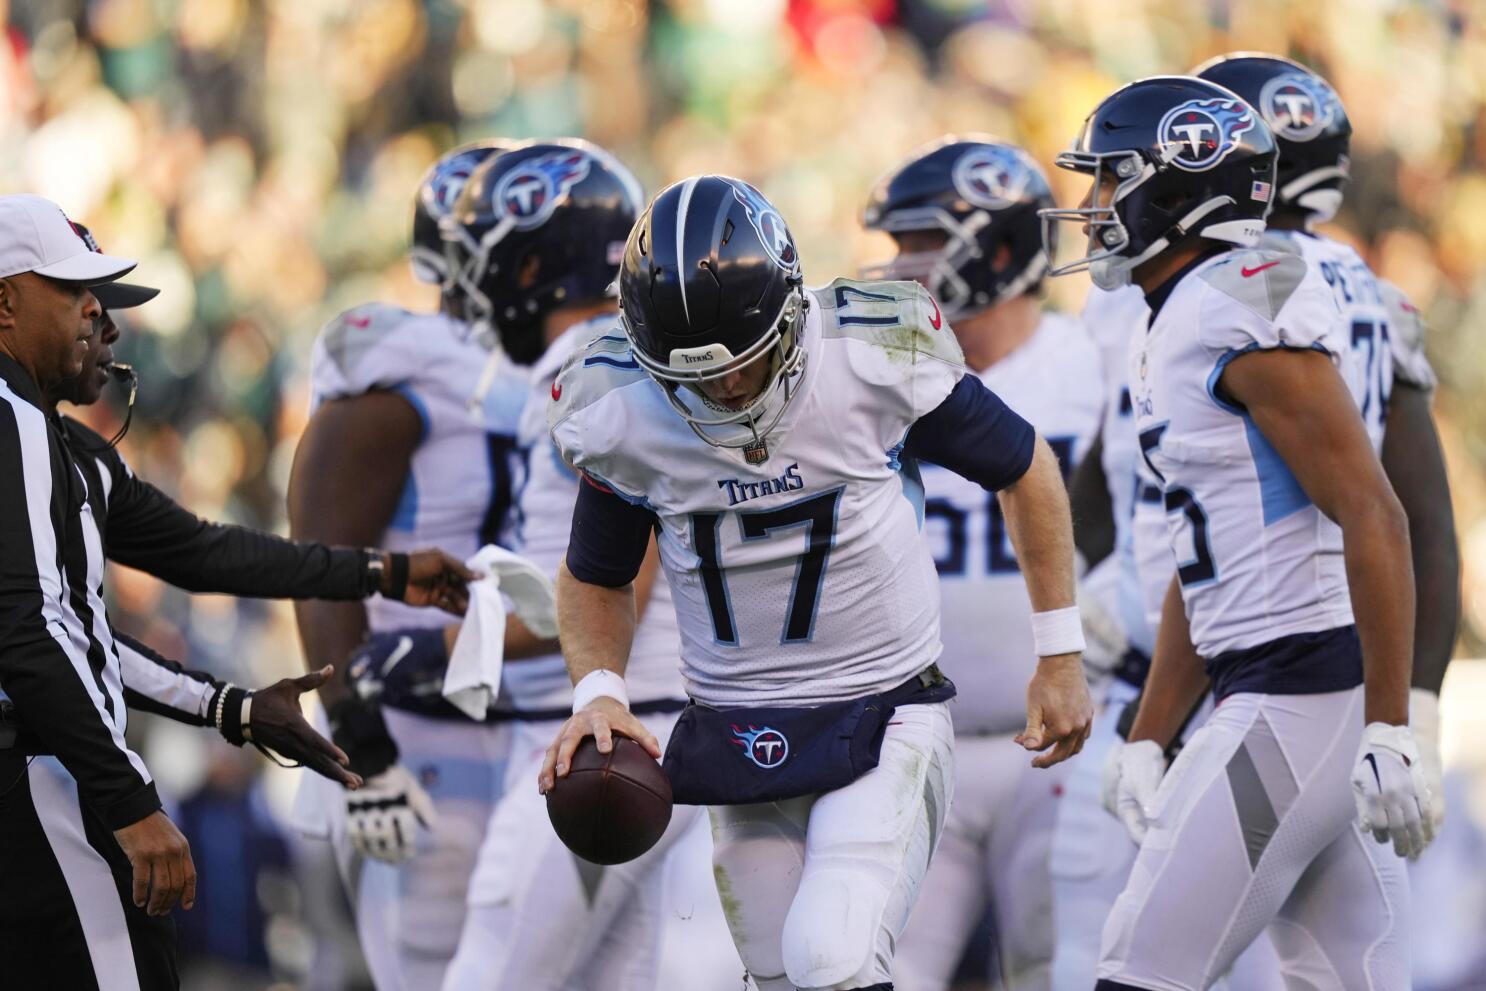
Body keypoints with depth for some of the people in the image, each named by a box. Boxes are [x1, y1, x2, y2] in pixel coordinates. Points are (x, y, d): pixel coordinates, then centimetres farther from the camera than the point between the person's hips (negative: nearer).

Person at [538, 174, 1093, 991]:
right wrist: (597, 692, -9)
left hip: (882, 721, -4)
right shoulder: (623, 421, -9)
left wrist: (1060, 656, 4)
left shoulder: (878, 362, -17)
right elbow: (595, 578, 11)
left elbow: (1023, 469, 1)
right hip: (736, 734, 4)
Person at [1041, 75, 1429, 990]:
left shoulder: (1248, 315, -15)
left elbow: (1374, 519, -20)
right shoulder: (1175, 335, 17)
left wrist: (1388, 734, -23)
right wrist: (1147, 742, 20)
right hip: (1267, 690, 10)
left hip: (1305, 698, -10)